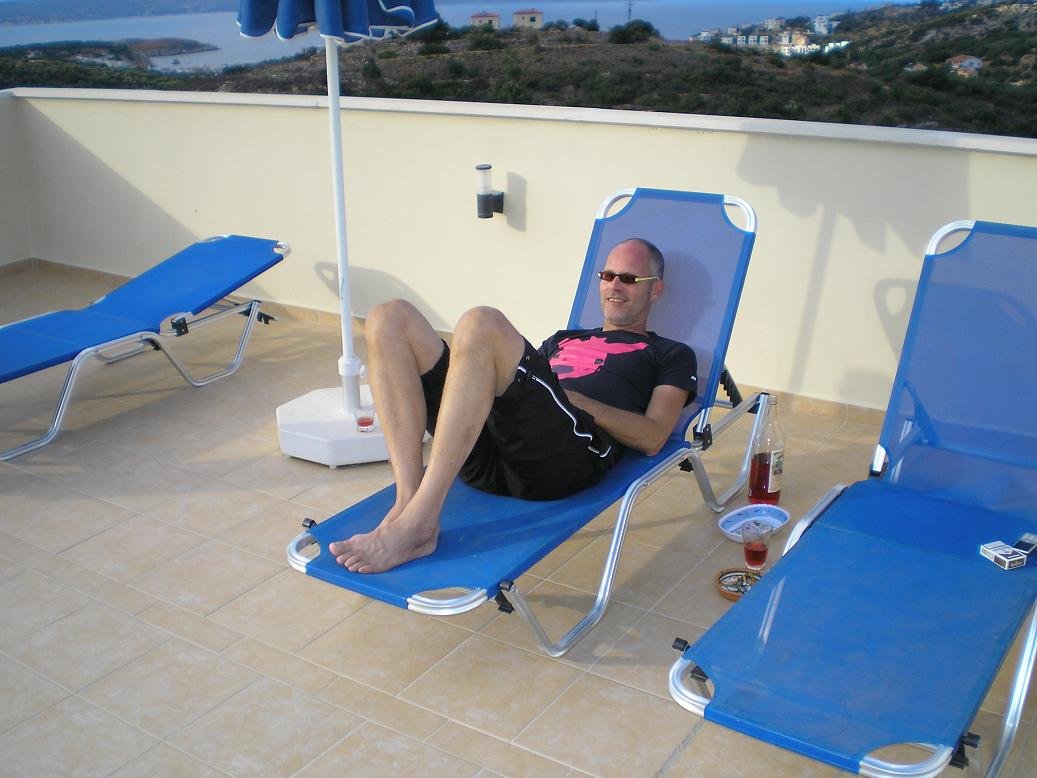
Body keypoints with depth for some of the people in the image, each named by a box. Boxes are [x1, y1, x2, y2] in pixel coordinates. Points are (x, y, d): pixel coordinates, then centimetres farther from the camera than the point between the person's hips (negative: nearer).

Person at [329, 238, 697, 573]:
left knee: (482, 324, -30)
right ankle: (409, 500, -24)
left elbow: (652, 438, 7)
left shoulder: (671, 355, 25)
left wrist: (570, 397, -2)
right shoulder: (562, 340, 41)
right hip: (487, 456, 6)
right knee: (391, 318, -8)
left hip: (572, 454, -6)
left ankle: (416, 524, -33)